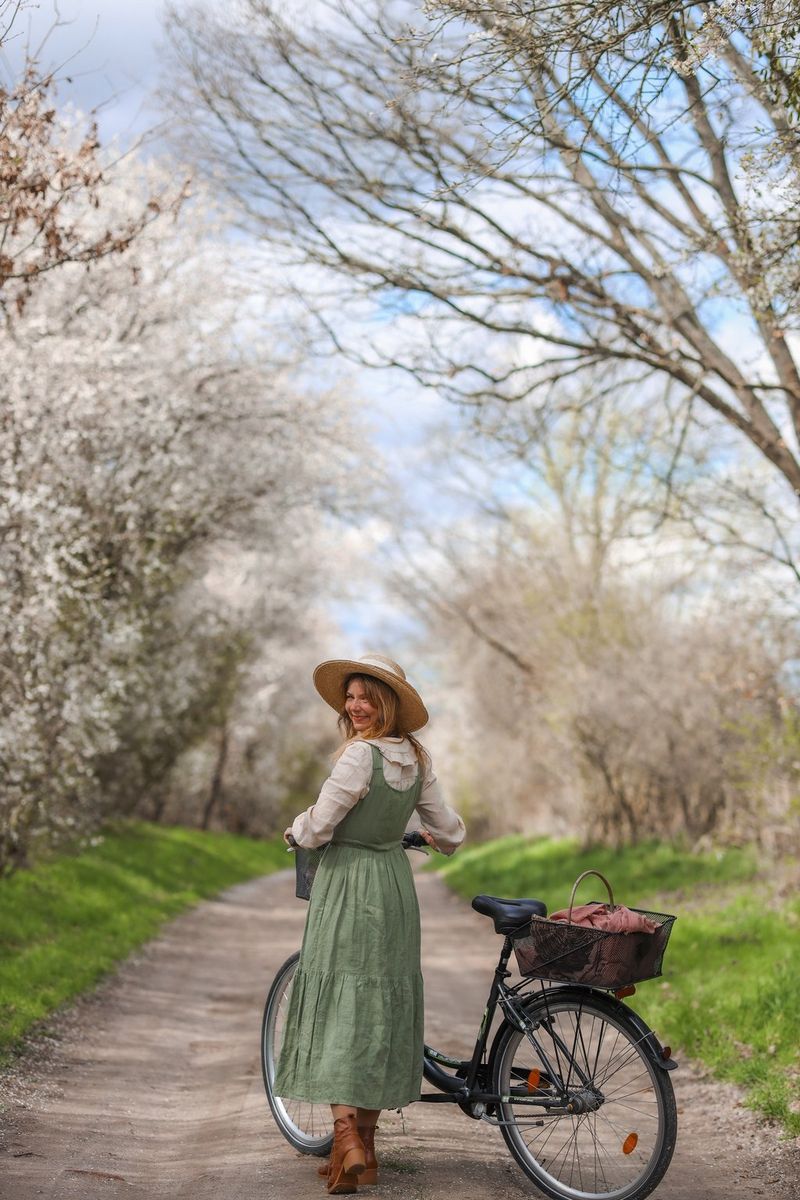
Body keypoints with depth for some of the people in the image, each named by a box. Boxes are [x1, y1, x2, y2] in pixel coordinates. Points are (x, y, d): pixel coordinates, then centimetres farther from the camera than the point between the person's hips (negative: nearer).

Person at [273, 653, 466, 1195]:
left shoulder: (361, 754, -17)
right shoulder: (417, 759, 5)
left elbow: (318, 827, -16)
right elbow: (449, 830, 12)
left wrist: (295, 830, 6)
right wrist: (435, 838, 35)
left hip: (348, 884, -7)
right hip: (396, 884, 7)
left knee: (339, 1006, -3)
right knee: (382, 1003, 11)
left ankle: (348, 1141, -12)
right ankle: (364, 1143, 18)